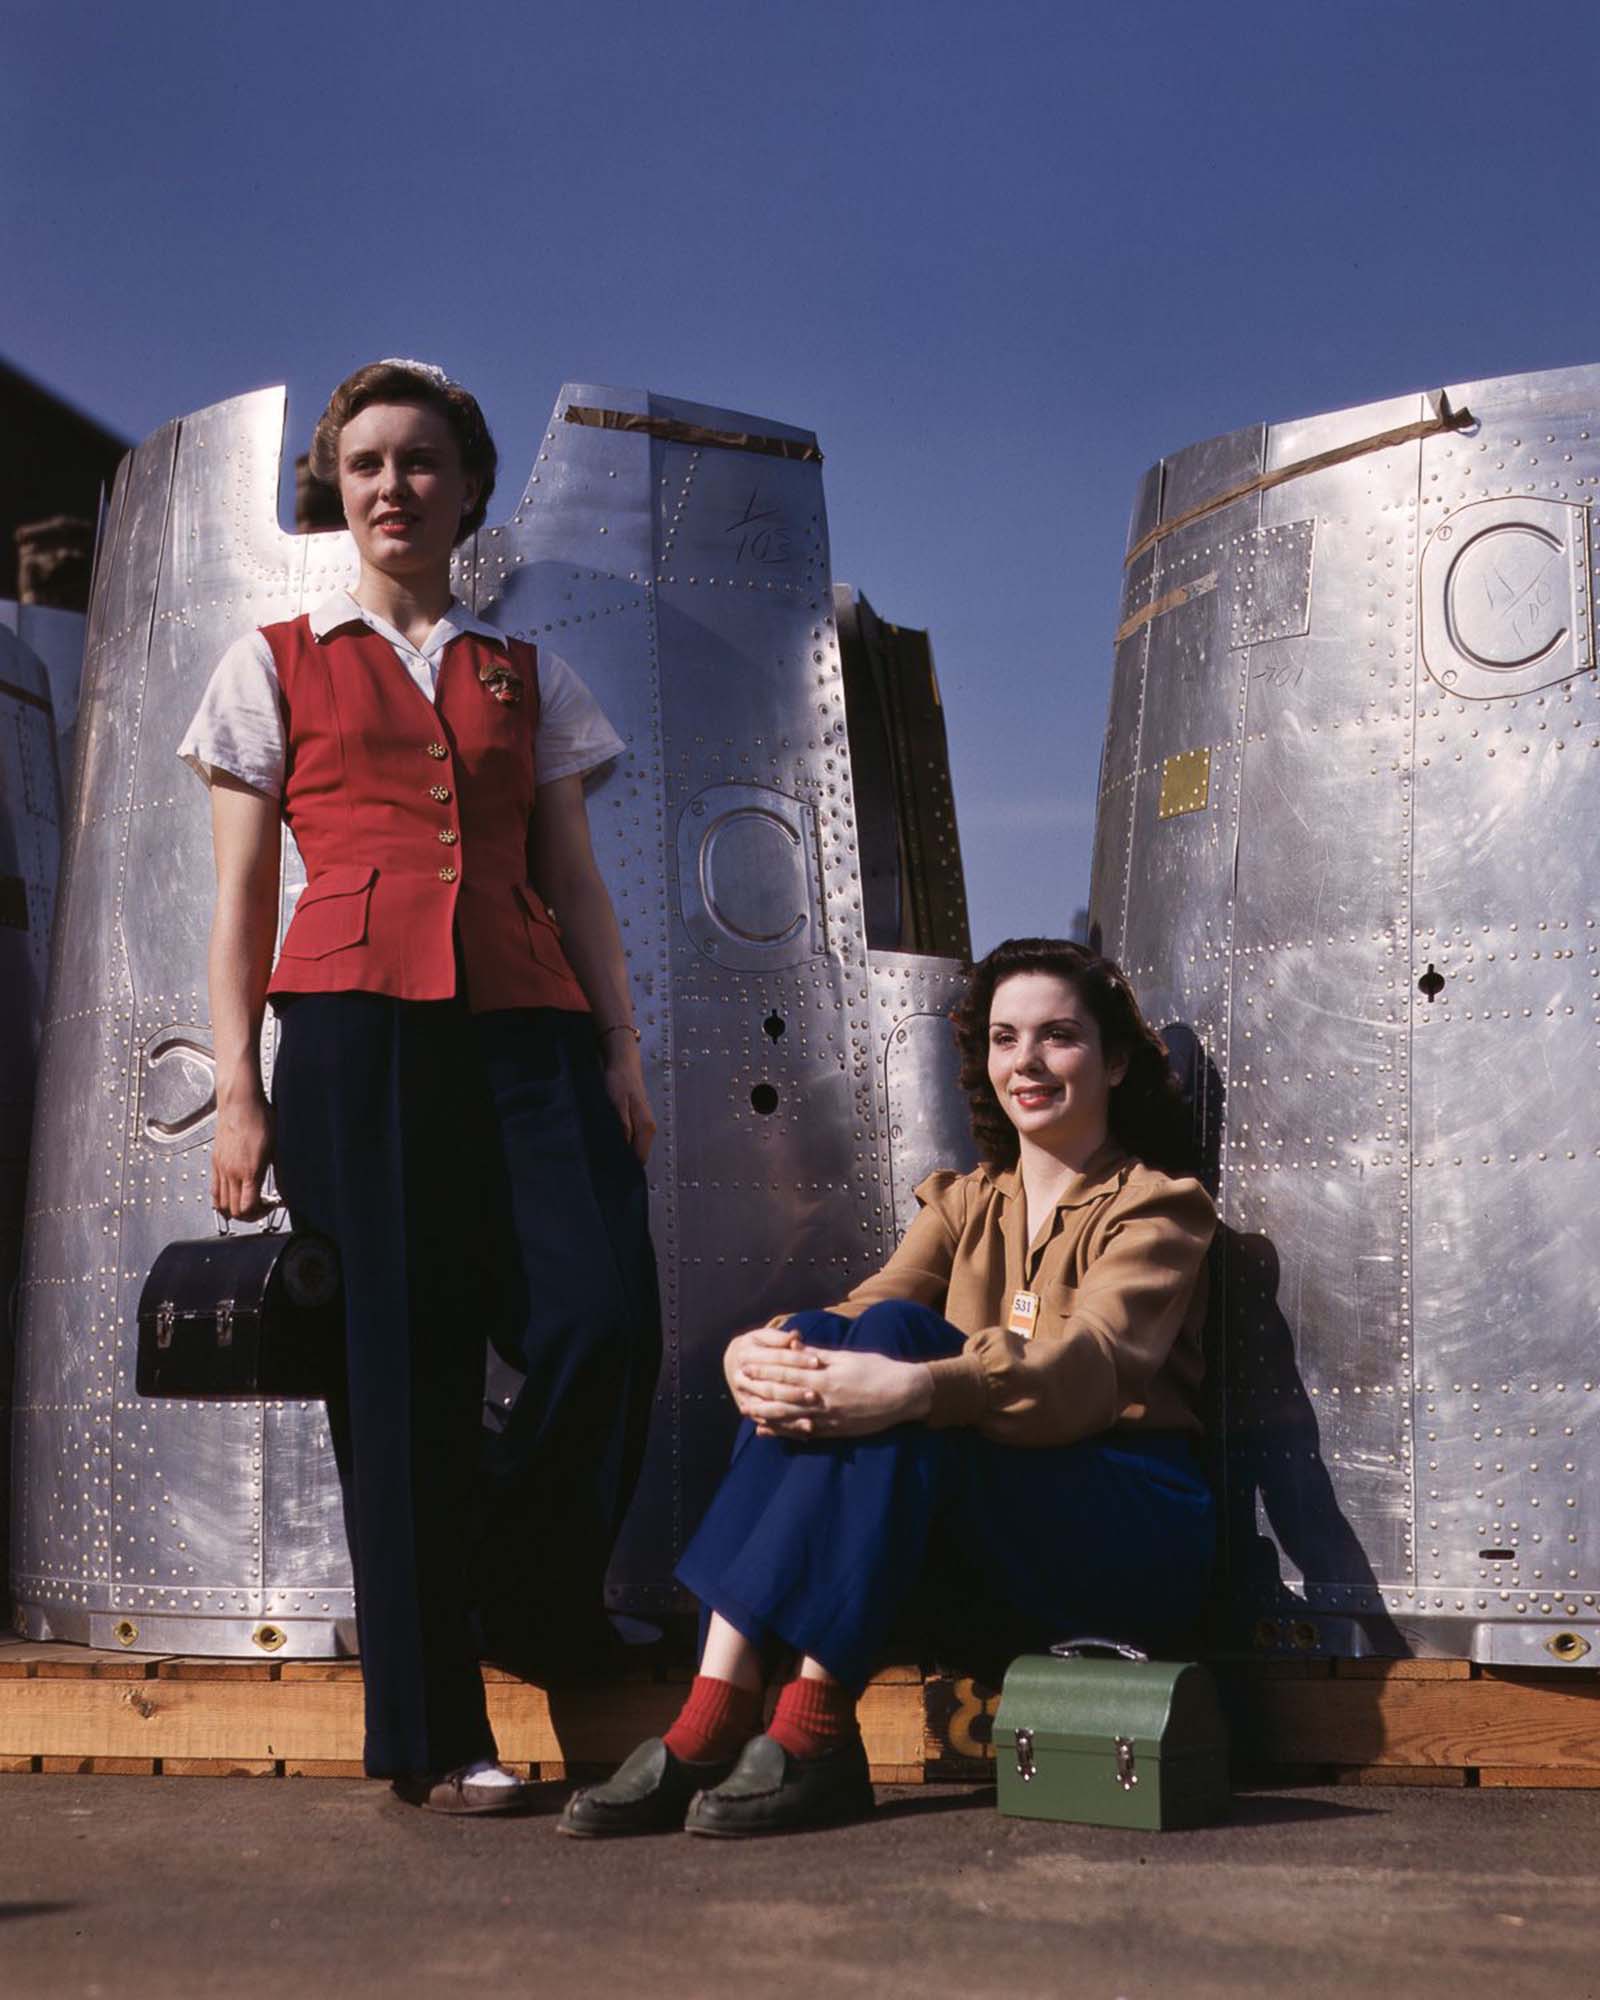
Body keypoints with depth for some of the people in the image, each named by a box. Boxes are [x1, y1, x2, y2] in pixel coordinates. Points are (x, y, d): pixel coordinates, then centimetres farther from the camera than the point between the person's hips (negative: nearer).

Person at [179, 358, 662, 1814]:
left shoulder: (529, 678, 21)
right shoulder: (277, 667, 15)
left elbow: (575, 883, 18)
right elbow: (244, 897, 10)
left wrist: (623, 1046, 5)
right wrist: (237, 1087, 0)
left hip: (525, 1023, 2)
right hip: (358, 1025, -2)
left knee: (606, 1319, -16)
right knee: (403, 1364, -5)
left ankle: (536, 1611, 11)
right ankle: (434, 1730, 5)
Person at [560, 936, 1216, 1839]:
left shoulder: (1159, 1206, 2)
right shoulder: (962, 1204, 20)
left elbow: (1086, 1367, -19)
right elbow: (867, 1303, 0)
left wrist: (914, 1387, -38)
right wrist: (757, 1351, -24)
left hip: (1128, 1538, -5)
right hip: (979, 1564, 5)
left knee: (894, 1335, -28)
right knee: (812, 1347, -21)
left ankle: (814, 1731, -35)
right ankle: (714, 1718, -32)